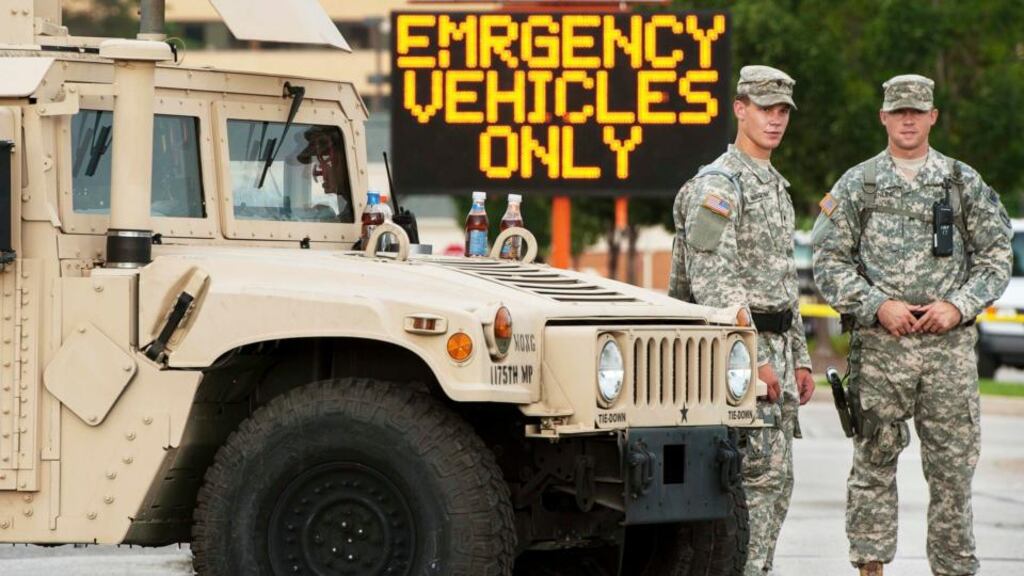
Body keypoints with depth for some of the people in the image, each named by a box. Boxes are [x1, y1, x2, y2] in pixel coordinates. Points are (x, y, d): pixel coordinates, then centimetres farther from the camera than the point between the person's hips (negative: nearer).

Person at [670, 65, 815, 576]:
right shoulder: (717, 184, -12)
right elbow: (710, 278, -20)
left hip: (776, 346, 9)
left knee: (777, 480, 9)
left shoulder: (777, 187, 19)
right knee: (759, 474, -13)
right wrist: (751, 358, -24)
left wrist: (799, 359, 19)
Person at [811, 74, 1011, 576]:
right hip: (880, 345, -1)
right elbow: (829, 262, 3)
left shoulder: (964, 183, 9)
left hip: (950, 343, 1)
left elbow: (996, 255, 9)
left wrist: (959, 306, -5)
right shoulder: (856, 186, 6)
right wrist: (878, 306, -9)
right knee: (874, 462, 1)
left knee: (954, 464, 1)